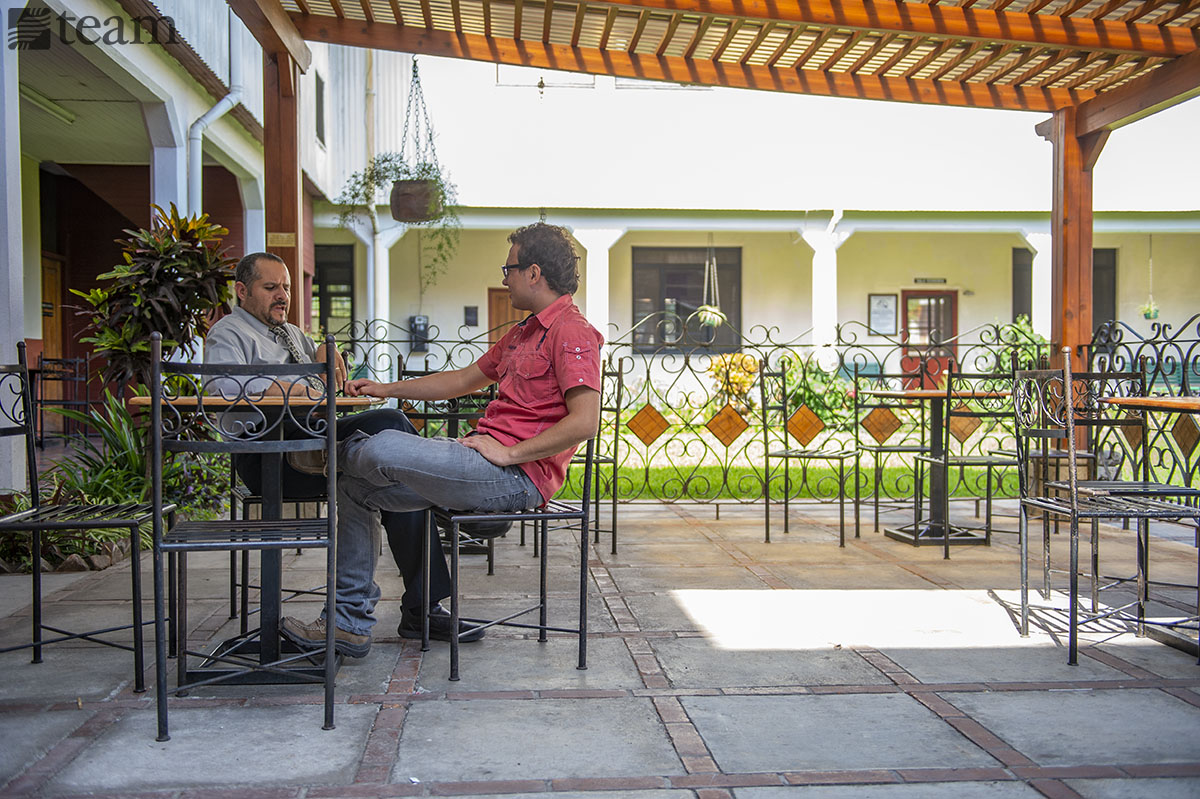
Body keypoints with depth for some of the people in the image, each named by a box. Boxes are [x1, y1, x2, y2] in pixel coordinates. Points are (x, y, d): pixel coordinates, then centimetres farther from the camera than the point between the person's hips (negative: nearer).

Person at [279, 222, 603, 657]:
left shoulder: (572, 332, -10)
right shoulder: (523, 332, 24)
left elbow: (585, 421, -21)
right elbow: (464, 379, 29)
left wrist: (509, 453, -20)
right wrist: (386, 388, 24)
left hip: (516, 475, -10)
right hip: (487, 460, 10)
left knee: (385, 448, -20)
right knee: (355, 488, 4)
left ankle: (336, 450, 20)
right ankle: (350, 622, 7)